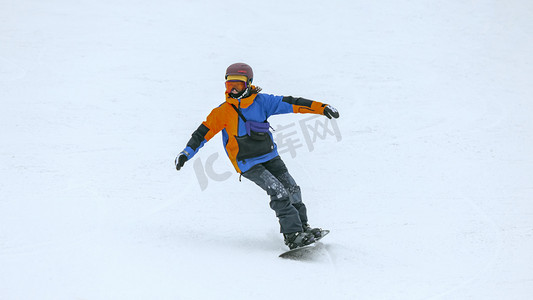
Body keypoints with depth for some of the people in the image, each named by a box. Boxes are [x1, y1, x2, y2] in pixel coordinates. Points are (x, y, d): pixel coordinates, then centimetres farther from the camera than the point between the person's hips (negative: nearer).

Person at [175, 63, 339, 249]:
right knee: (278, 191, -18)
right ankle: (292, 234, -15)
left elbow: (290, 103, -4)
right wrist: (188, 152, -19)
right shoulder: (223, 111, -7)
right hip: (248, 164, -4)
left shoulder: (261, 101, -3)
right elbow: (204, 132, -7)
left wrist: (321, 108, -8)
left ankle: (302, 226, 21)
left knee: (292, 190, 1)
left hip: (270, 157, 4)